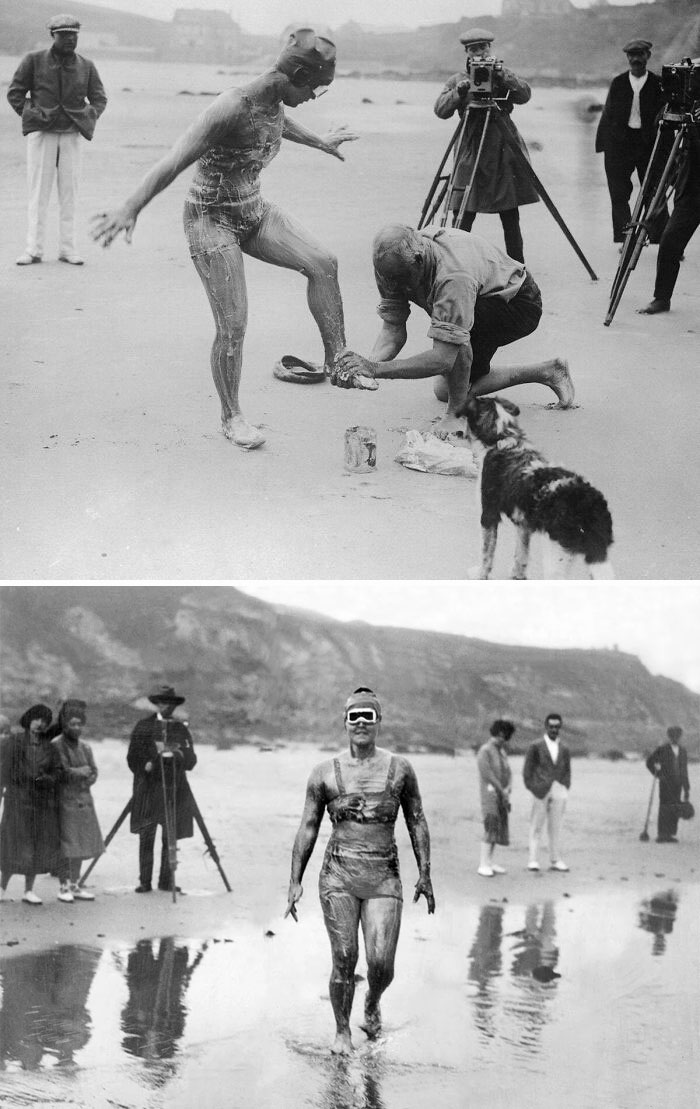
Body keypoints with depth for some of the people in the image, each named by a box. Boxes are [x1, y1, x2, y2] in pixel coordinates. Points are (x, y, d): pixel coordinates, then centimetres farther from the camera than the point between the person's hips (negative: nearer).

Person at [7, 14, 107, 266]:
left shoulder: (86, 66, 7)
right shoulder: (34, 61, -1)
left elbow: (99, 98, 15)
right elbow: (15, 93, 4)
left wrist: (89, 119, 0)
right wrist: (31, 115, -5)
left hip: (71, 134, 2)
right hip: (41, 133, -2)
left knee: (69, 193, 3)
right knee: (38, 191, -3)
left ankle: (67, 248, 8)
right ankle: (33, 249, 0)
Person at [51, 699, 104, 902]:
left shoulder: (85, 747, 13)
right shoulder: (56, 745, -8)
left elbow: (93, 773, 11)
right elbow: (63, 771, -16)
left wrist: (77, 774, -7)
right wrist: (83, 771, -8)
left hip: (83, 800, 6)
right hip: (64, 801, -6)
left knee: (80, 846, 7)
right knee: (65, 847, -4)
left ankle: (75, 885, 15)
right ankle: (64, 886, 4)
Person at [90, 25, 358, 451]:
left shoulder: (276, 105, -2)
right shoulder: (233, 107, -28)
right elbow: (175, 161, -32)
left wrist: (321, 142, 44)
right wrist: (130, 210, -37)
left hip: (254, 212, 8)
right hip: (213, 219, -8)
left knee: (322, 263, -11)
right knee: (233, 326, -7)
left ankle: (337, 359, -2)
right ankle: (231, 417, 12)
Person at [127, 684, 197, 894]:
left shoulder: (181, 729, 12)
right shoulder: (143, 727, 6)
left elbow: (191, 762, 7)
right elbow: (133, 758, 5)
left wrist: (177, 752, -11)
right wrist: (146, 765, -12)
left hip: (175, 790, 2)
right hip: (148, 789, -2)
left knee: (171, 838, 0)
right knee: (146, 837, -5)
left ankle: (167, 881, 6)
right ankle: (145, 882, -1)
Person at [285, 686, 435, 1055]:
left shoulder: (399, 769, 6)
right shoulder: (325, 773, 5)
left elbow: (416, 822, 13)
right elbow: (308, 828, 9)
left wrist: (425, 873, 8)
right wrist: (295, 881, 5)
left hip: (384, 875, 0)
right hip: (338, 874, 0)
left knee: (381, 962, -9)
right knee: (344, 959, -5)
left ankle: (372, 1004, 25)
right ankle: (342, 1030, 16)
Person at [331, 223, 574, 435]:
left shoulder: (453, 275, -44)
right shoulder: (395, 263, -22)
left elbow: (442, 358, -47)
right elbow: (393, 329, -15)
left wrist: (375, 368, -51)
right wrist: (366, 365, -35)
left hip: (518, 302, -9)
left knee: (456, 333, -39)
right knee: (444, 390, 14)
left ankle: (456, 413, -17)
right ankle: (547, 372, 25)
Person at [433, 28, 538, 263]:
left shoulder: (504, 76, 10)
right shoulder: (458, 80, 10)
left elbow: (524, 95, -7)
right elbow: (440, 110, -2)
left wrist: (503, 76, -21)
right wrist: (460, 91, -17)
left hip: (504, 153, 0)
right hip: (470, 153, 0)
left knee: (510, 216, 1)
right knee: (462, 215, -8)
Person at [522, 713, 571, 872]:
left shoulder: (564, 748, 11)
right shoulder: (536, 746, 1)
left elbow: (567, 770, 17)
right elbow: (527, 769, 2)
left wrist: (566, 789, 7)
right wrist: (532, 788, -3)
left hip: (559, 791, 3)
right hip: (541, 791, -3)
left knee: (555, 828, 5)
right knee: (537, 827, -2)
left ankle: (556, 860, 9)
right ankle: (533, 860, -1)